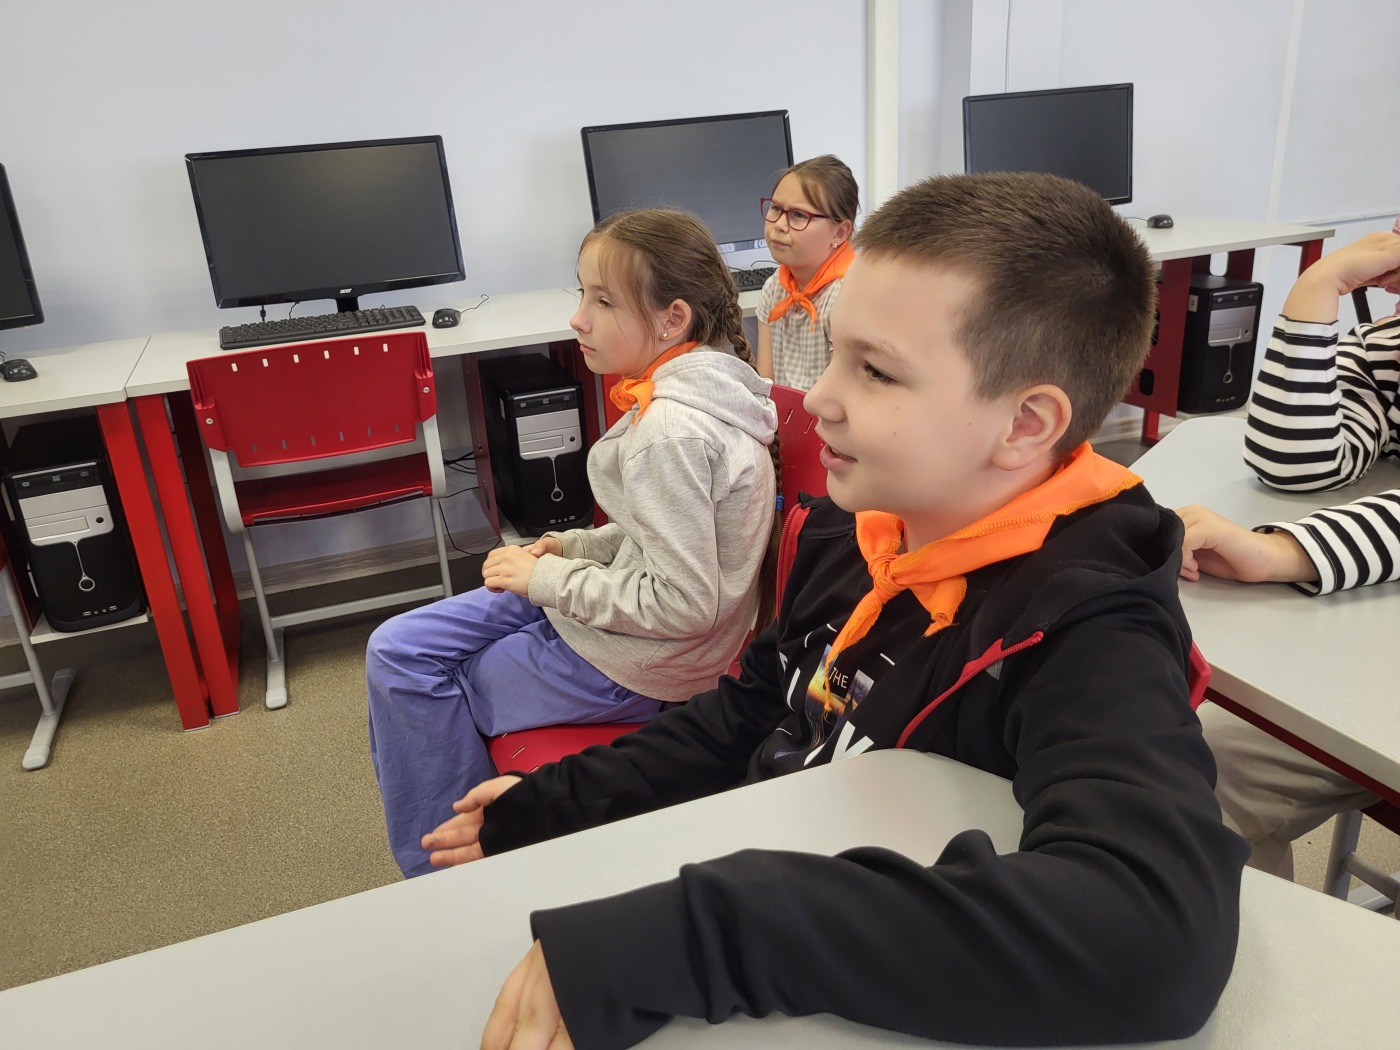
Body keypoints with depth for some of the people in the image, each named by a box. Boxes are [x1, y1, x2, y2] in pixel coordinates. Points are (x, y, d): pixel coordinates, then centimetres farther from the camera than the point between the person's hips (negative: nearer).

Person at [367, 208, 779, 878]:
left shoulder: (670, 431, -28)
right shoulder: (693, 389, 2)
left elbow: (683, 603, -28)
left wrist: (547, 580, -18)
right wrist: (574, 547, 3)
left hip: (633, 666, -9)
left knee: (408, 676, 3)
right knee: (397, 648, 10)